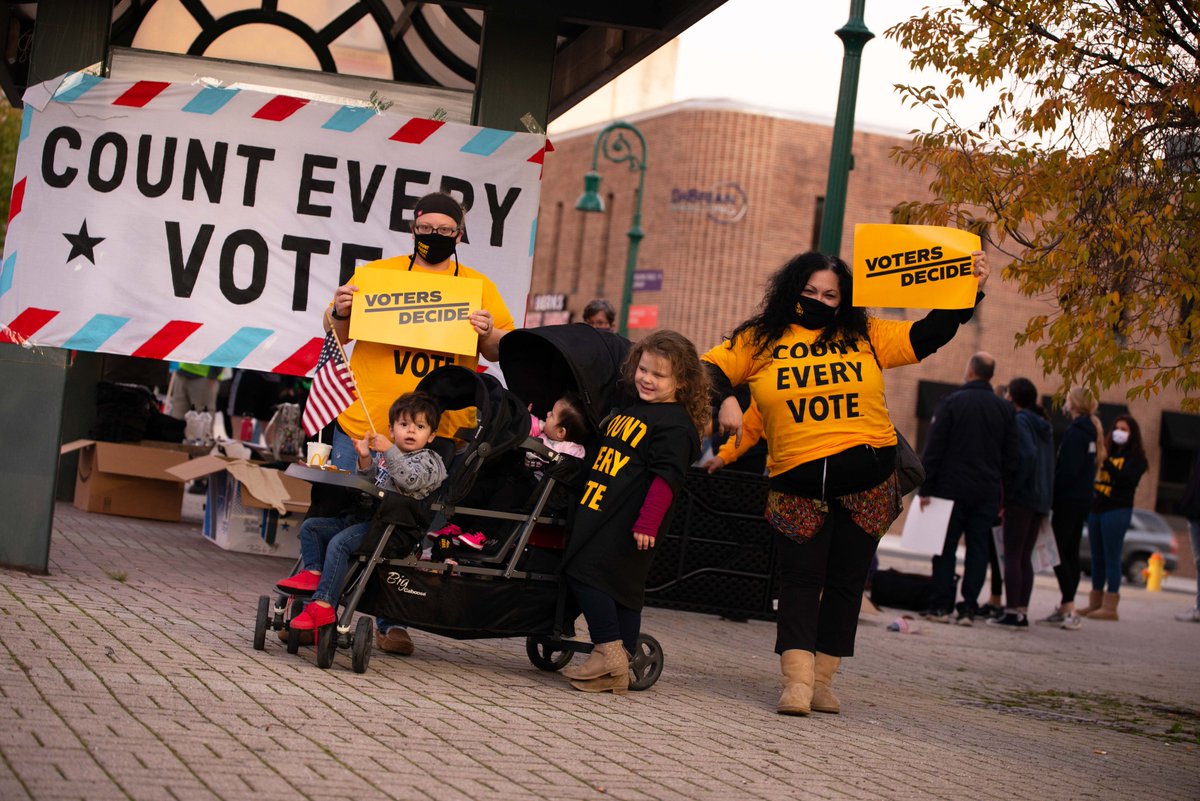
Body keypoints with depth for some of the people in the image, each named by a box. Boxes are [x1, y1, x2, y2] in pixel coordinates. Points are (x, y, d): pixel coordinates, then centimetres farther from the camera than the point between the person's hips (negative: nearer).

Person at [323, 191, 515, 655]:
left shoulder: (479, 287, 9)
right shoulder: (377, 273, 9)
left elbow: (500, 351, 8)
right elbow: (338, 334, 13)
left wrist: (489, 333, -13)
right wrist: (340, 312, -9)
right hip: (361, 424, 0)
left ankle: (391, 623, 11)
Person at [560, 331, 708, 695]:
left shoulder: (676, 425, -9)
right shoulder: (629, 408, 18)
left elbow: (667, 477, -17)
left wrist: (648, 521, -23)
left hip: (627, 523, -9)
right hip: (599, 513, 9)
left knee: (588, 572, -14)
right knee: (621, 585, 9)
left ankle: (609, 653, -11)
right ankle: (617, 668, 12)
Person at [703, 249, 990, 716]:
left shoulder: (867, 337, 7)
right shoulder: (760, 341, 4)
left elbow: (931, 333, 10)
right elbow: (710, 369, 3)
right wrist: (726, 400, -16)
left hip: (867, 477, 2)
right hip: (798, 483, -2)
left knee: (846, 580, 7)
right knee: (801, 579, -7)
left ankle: (822, 680, 15)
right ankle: (796, 682, -12)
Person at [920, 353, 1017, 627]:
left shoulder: (951, 402, -4)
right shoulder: (1005, 409, 6)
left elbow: (934, 448, -6)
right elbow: (1010, 457, 8)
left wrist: (925, 488, -4)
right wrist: (1004, 496, 12)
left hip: (952, 488, -2)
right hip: (988, 491, 3)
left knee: (946, 549, 3)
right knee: (978, 550, 5)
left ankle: (941, 606, 1)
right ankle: (968, 609, 1)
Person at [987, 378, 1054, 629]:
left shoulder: (1019, 421, -9)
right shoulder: (1044, 426, 17)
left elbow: (1028, 455, -22)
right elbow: (1049, 464, 16)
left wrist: (1009, 493, -18)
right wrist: (1046, 503, 16)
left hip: (1021, 498, -8)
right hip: (1041, 500, 8)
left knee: (1012, 555, -4)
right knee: (1024, 557, 11)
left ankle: (1013, 612, -7)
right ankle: (1022, 611, 9)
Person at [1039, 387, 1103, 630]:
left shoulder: (1075, 431, -14)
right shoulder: (1091, 430, 14)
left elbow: (1067, 469, -19)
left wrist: (1051, 492, -13)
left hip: (1068, 500, -9)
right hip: (1083, 500, 9)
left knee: (1058, 552, -9)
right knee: (1071, 553, 12)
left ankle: (1069, 608, -16)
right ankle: (1065, 608, 14)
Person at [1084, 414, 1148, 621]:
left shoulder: (1136, 458, -2)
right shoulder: (1110, 452, 16)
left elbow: (1126, 479, -18)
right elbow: (1092, 474, 16)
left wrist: (1105, 461, -25)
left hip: (1117, 510, -7)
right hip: (1096, 508, 7)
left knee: (1111, 558, -7)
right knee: (1097, 558, 10)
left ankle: (1110, 607, -6)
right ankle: (1095, 603, 15)